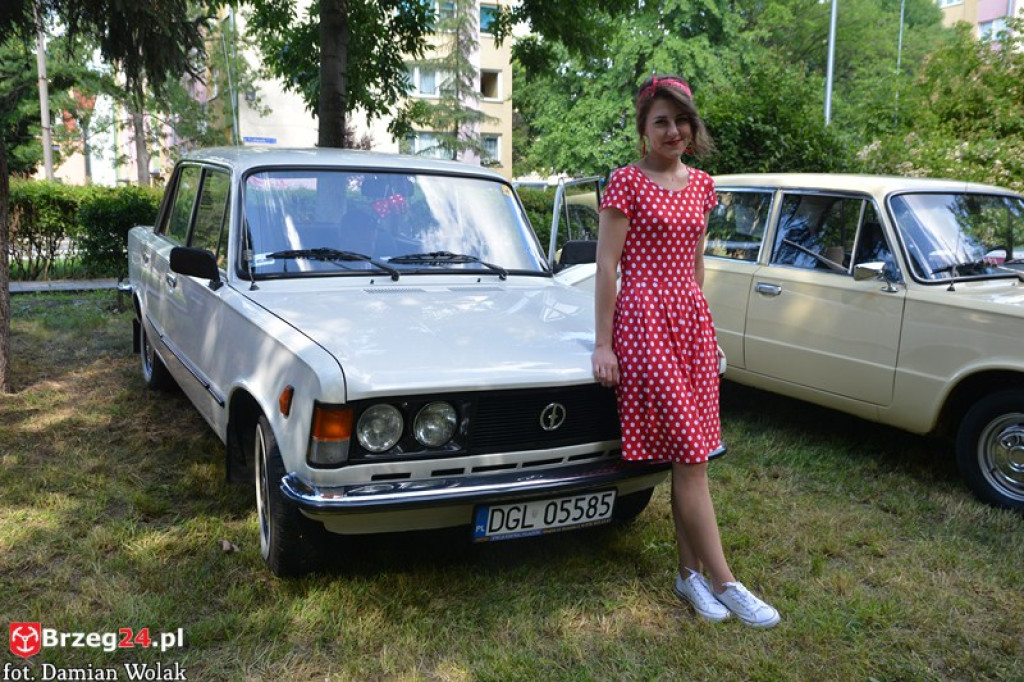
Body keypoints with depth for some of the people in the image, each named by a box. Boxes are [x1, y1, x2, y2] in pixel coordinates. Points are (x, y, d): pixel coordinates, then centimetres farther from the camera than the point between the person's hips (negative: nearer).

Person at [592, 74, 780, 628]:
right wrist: (603, 344, -10)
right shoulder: (627, 182, -4)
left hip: (692, 319, 6)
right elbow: (606, 268, -7)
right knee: (690, 454, -6)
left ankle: (689, 571, 20)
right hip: (643, 318, -6)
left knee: (689, 454, 8)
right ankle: (724, 582, 2)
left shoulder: (701, 185, 14)